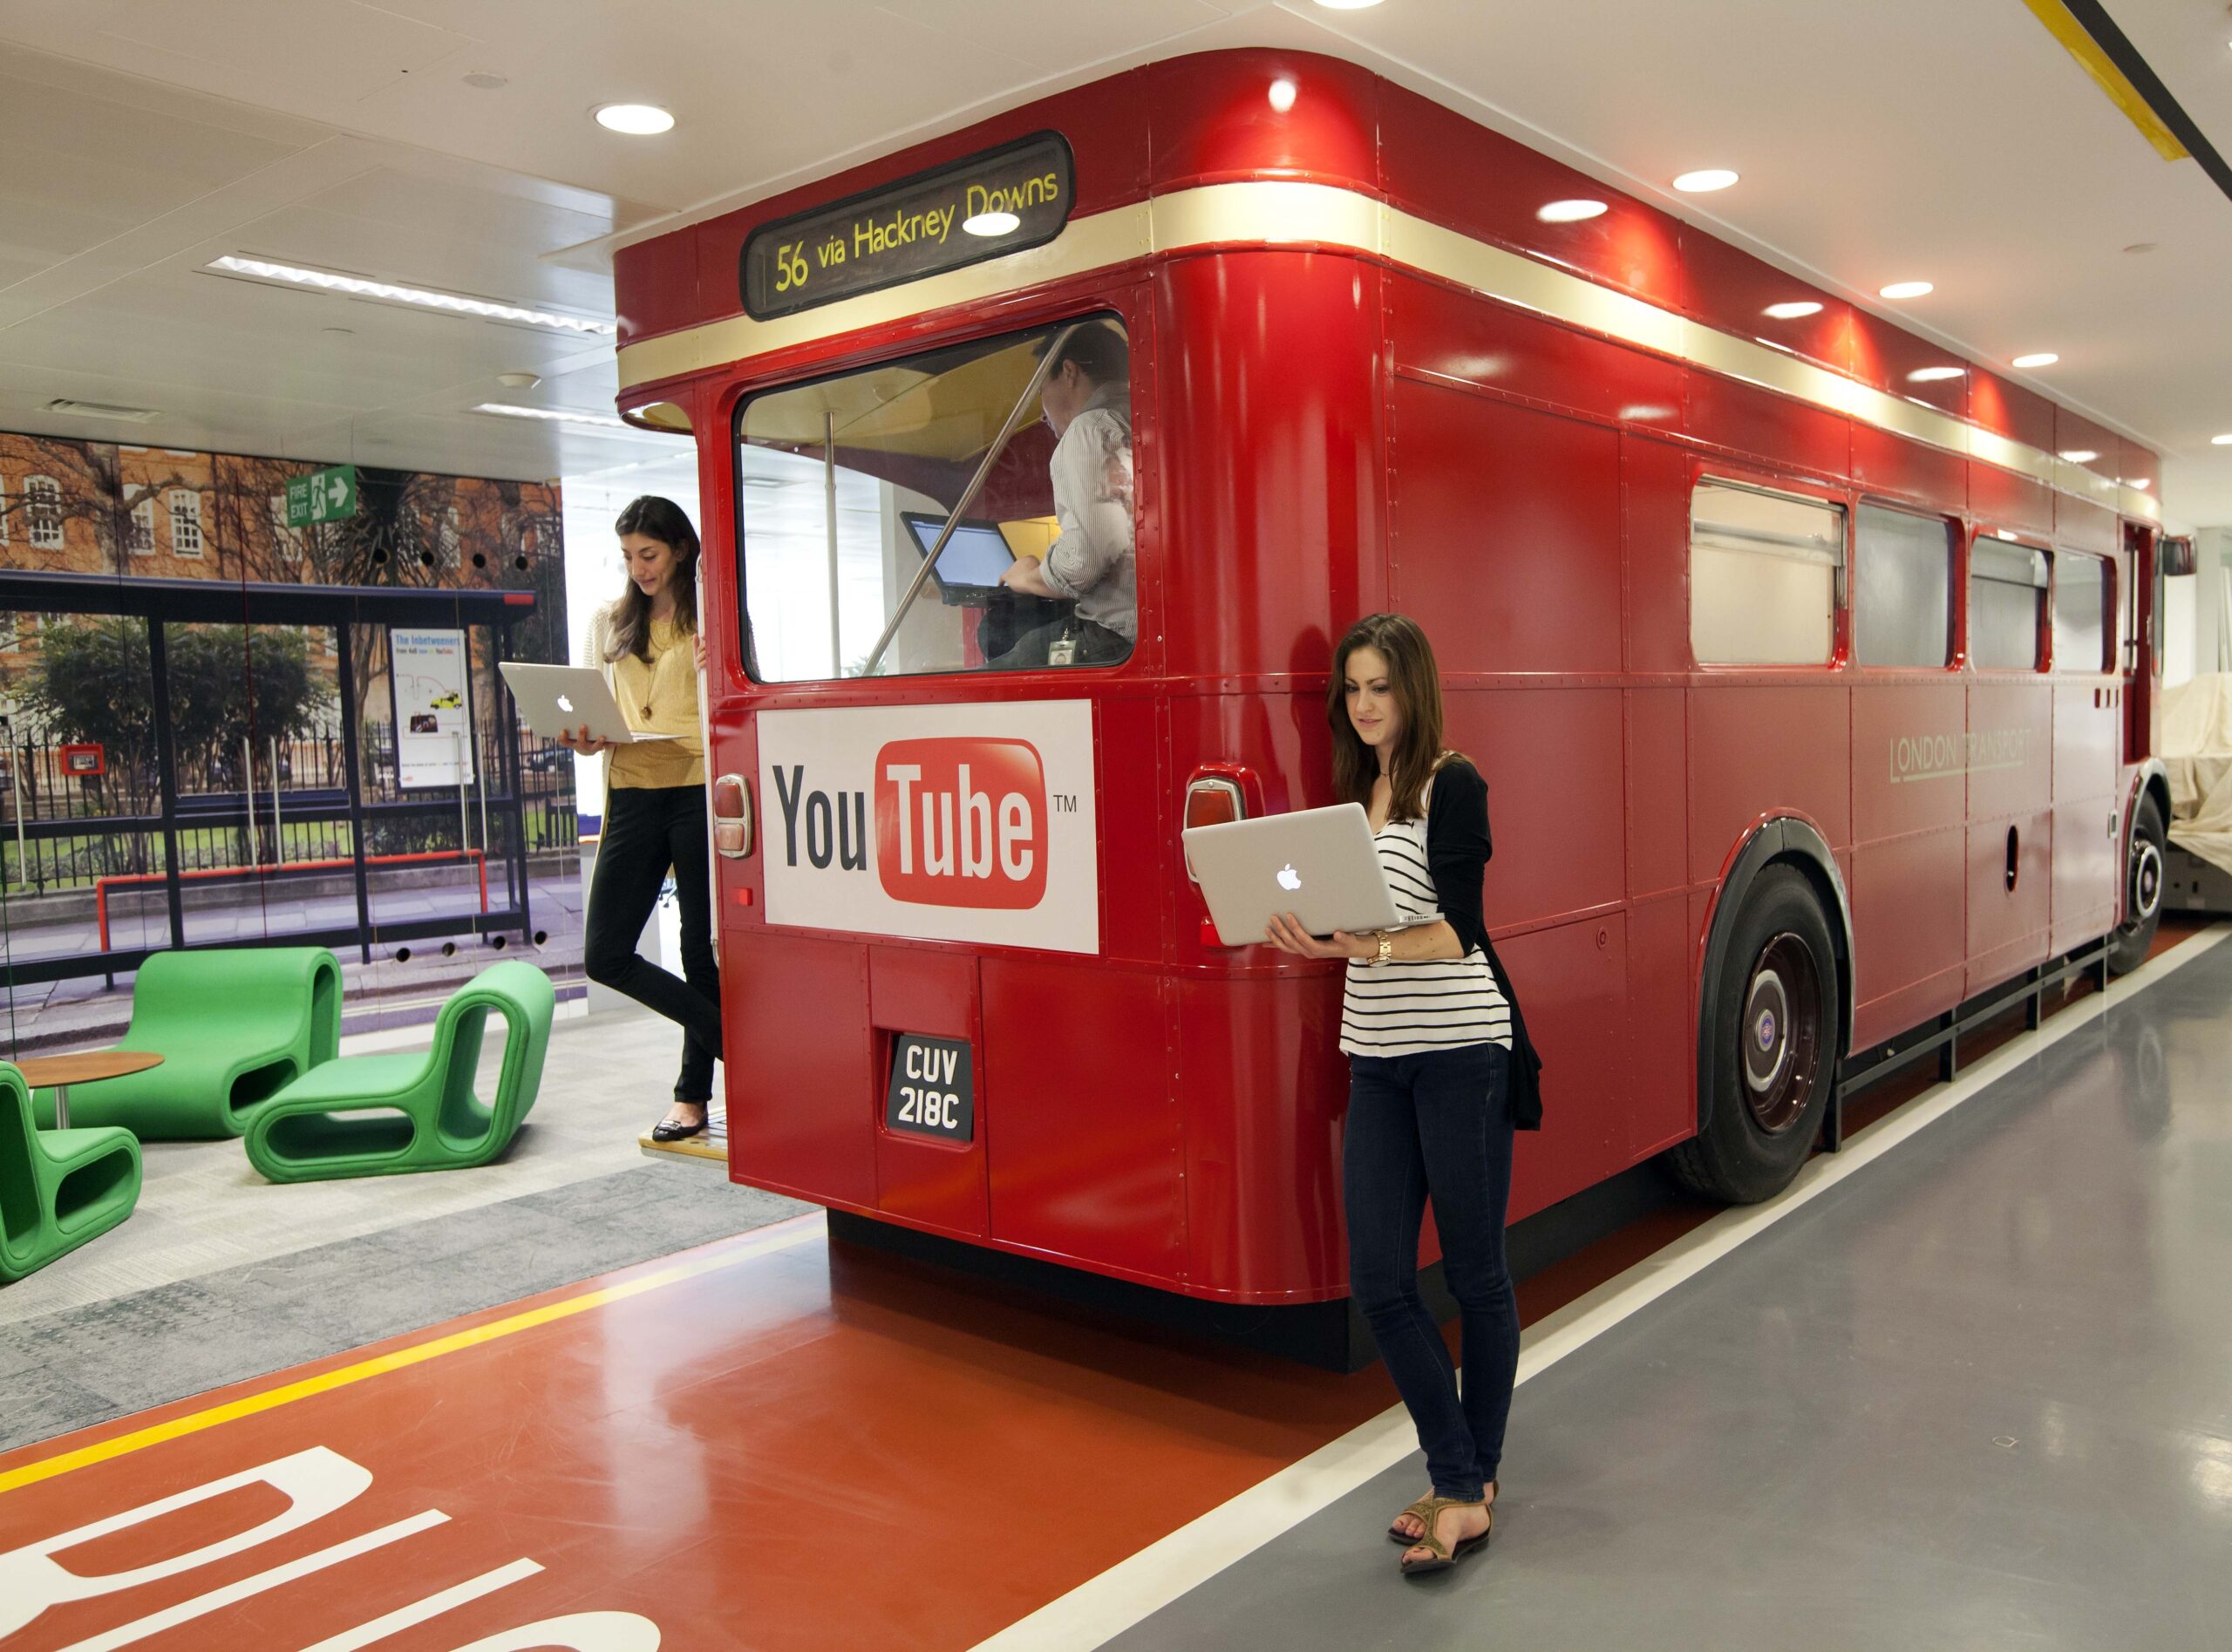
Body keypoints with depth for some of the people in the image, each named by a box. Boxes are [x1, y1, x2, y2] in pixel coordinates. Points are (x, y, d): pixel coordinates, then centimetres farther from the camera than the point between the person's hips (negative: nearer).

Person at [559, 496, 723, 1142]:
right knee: (606, 955, -1)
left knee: (701, 948, 4)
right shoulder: (609, 621, 16)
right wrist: (584, 736, -3)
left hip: (697, 791, -5)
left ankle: (692, 1095, 17)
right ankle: (739, 1042, 11)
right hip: (632, 794, 5)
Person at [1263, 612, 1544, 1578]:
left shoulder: (1454, 785, -7)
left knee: (1474, 1274, 5)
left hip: (1462, 1053, -7)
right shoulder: (1357, 791, 14)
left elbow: (1455, 930, -16)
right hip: (1378, 1060, 7)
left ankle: (1472, 1487, 20)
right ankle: (1460, 1482, 15)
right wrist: (1310, 934, -4)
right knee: (1378, 1277, 2)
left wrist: (1367, 949, -32)